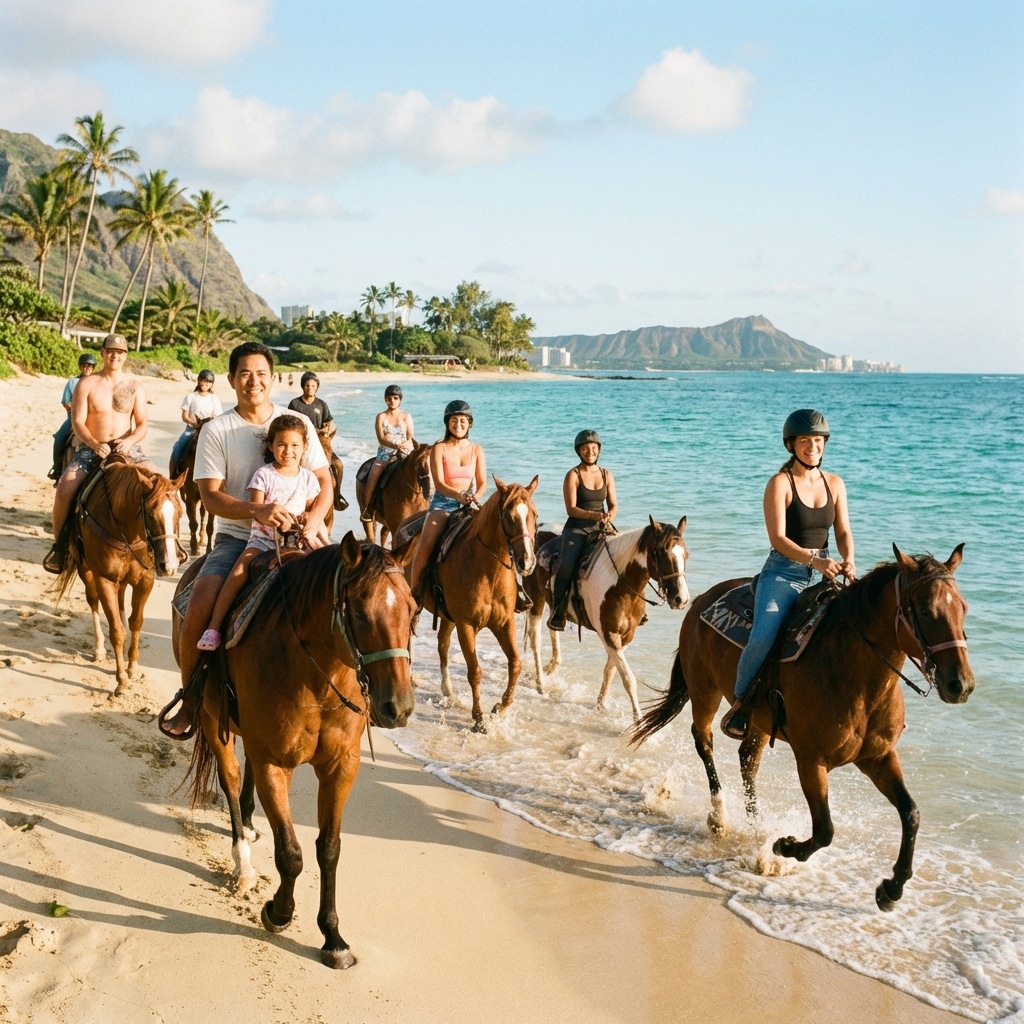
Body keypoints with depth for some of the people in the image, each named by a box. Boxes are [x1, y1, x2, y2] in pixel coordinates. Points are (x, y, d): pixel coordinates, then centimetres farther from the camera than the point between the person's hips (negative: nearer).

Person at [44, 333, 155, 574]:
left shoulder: (135, 387, 5)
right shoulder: (86, 384, 0)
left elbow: (143, 423, 0)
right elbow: (77, 422, -6)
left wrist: (130, 441, -21)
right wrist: (94, 444, -24)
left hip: (126, 448, 1)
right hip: (91, 448, -1)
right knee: (65, 486, -25)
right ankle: (59, 543, -6)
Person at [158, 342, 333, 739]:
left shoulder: (298, 423, 6)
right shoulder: (216, 431, 1)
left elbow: (324, 482, 5)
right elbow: (211, 495, -7)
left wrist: (311, 524, -14)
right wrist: (256, 510, -25)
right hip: (236, 538, -1)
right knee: (201, 602, -26)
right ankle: (190, 693, -5)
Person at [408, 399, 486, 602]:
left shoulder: (476, 450, 7)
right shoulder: (439, 448, -2)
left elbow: (482, 482, 3)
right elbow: (439, 483, -12)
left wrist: (475, 497, -20)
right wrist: (458, 495, -30)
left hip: (469, 505, 3)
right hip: (443, 503, -3)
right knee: (427, 542, -25)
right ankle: (414, 588, -13)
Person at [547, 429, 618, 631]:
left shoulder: (607, 474, 11)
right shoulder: (573, 475, -3)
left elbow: (613, 504, 11)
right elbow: (571, 508, -10)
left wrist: (610, 515, -13)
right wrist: (594, 515, -24)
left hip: (600, 529, 4)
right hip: (576, 529, -4)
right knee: (566, 565, -27)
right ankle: (558, 610, -12)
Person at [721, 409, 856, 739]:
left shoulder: (835, 484, 10)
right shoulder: (780, 483, -6)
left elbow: (843, 532, 6)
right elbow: (777, 538, -14)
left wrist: (848, 561, -15)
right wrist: (814, 560, -27)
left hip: (823, 575, 5)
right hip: (782, 573, -5)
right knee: (763, 637, -27)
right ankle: (739, 703, -7)